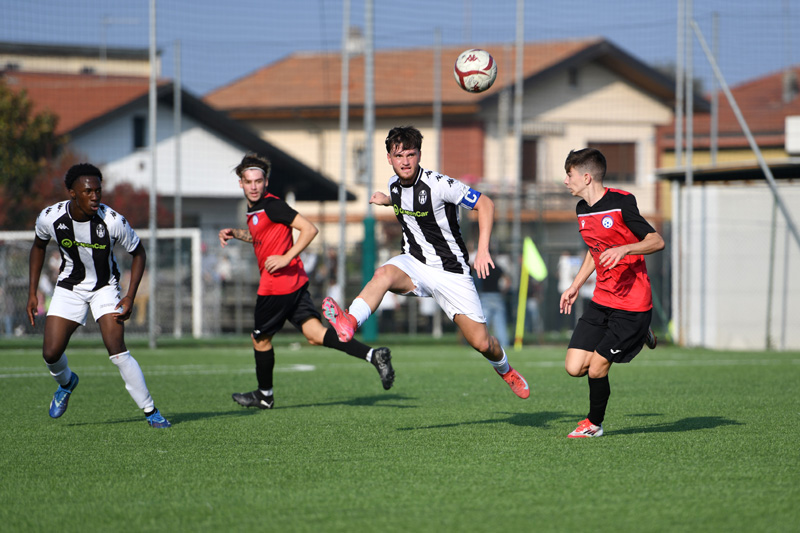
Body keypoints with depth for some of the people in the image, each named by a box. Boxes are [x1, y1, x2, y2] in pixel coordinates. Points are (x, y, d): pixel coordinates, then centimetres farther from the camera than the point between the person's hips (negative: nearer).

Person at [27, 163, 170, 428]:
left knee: (117, 351, -19)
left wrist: (130, 297, -16)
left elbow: (138, 252, -8)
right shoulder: (50, 217, -19)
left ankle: (151, 411, -7)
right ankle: (66, 382, 31)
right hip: (69, 287, 2)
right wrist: (32, 292, 3)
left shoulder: (113, 221, -25)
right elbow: (39, 246, 4)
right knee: (51, 354, -6)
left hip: (105, 288, -2)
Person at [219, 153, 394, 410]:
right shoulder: (254, 209, 15)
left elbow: (309, 229, -19)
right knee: (315, 334, -2)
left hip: (277, 284, -9)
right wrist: (234, 233, 19)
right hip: (295, 283, 9)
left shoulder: (271, 206, -14)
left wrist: (287, 257, -24)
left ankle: (265, 395, 27)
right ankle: (373, 355, -15)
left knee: (260, 339, 10)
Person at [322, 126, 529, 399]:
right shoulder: (395, 184, 1)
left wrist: (483, 249, -21)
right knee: (384, 274, -33)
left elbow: (485, 204, -15)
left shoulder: (439, 184, -19)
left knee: (481, 343, -2)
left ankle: (505, 369, 31)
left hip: (451, 271, -4)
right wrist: (387, 200, 15)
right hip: (414, 263, 4)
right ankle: (349, 323, -55)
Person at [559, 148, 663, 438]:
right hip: (601, 301, 8)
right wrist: (576, 285, 23)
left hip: (632, 304, -8)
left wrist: (624, 249, -32)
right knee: (574, 367, -3)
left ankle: (594, 424, 18)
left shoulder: (621, 202, -15)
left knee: (596, 369, -9)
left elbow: (657, 241, -16)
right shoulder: (582, 209, 9)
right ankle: (637, 336, 19)